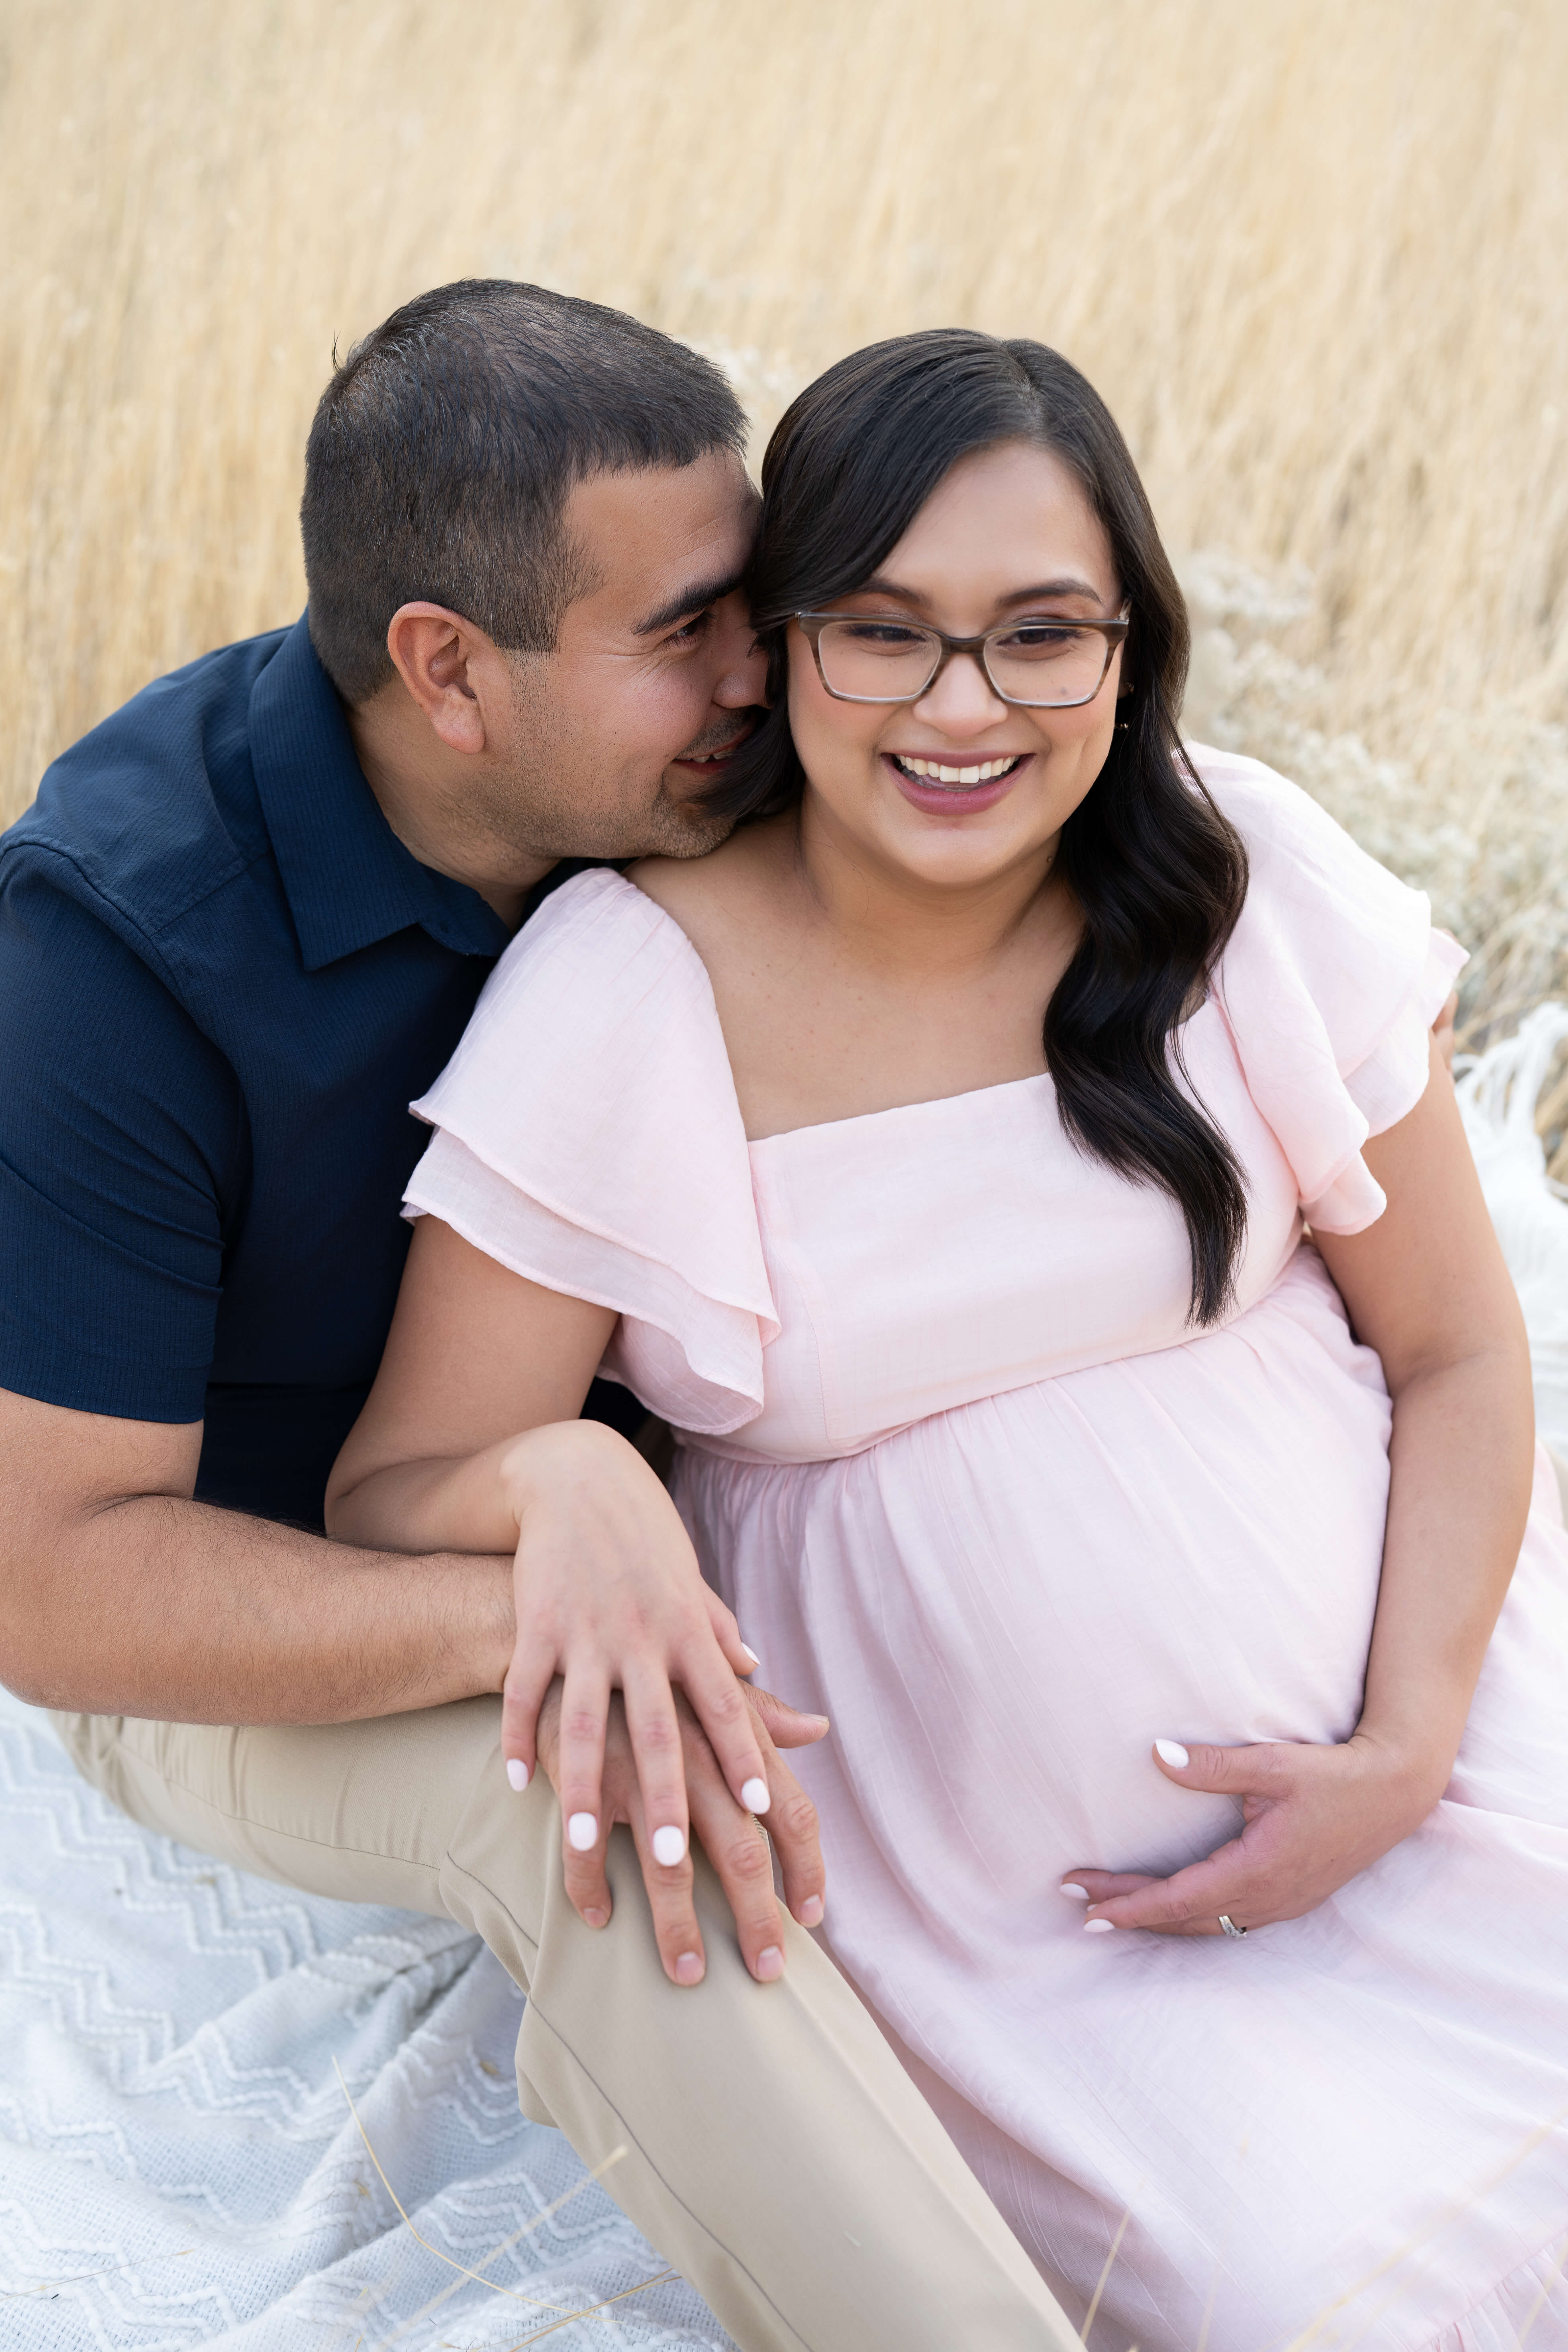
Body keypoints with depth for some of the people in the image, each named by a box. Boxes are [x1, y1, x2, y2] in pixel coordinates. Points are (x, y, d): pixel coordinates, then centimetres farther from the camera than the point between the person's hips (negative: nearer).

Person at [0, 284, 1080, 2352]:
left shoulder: (654, 795, -12)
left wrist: (590, 1471, -24)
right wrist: (532, 1623, -40)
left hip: (559, 1502, 6)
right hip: (228, 1618, -6)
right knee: (581, 1805, -34)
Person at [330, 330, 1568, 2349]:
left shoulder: (1247, 881, -7)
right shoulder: (628, 990, -13)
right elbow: (389, 1495, -9)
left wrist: (1405, 1752, -12)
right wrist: (565, 1482, -33)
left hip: (1384, 1711, 3)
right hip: (989, 1878, -2)